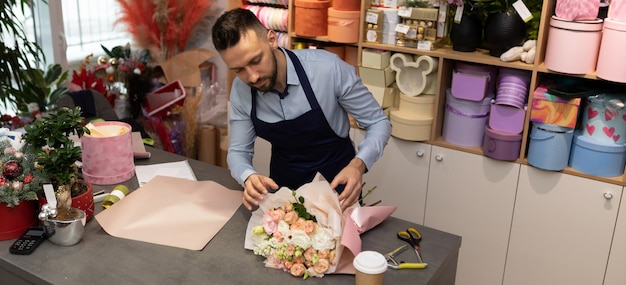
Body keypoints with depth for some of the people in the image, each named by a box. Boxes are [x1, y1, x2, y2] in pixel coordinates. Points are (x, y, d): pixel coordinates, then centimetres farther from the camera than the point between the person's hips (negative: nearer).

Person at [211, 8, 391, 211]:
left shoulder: (328, 68, -24)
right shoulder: (241, 89, -12)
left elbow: (378, 123, -13)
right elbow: (238, 151, -3)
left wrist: (358, 165, -32)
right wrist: (248, 177, -26)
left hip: (335, 186, -3)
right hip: (283, 188, 3)